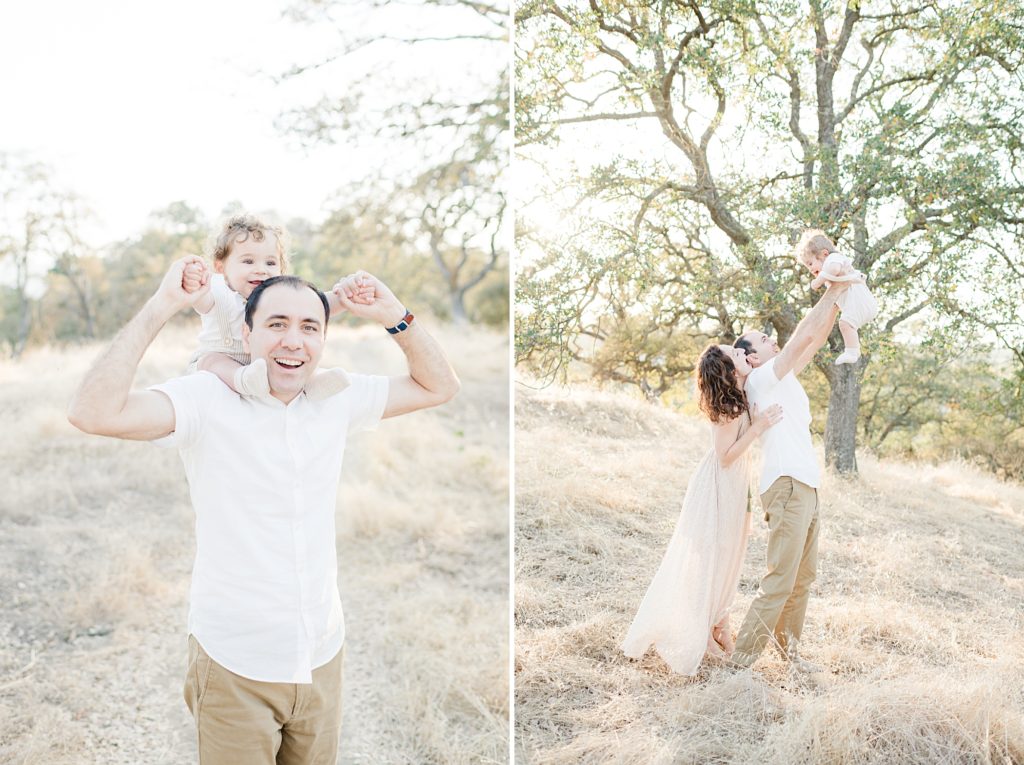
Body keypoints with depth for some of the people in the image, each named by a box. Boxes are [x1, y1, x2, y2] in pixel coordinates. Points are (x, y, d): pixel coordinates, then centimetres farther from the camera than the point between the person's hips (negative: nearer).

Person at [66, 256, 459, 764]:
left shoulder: (339, 399, 0)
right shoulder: (207, 399, -14)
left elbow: (438, 387, 9)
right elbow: (92, 413, -28)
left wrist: (395, 316, -4)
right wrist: (160, 307, -24)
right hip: (234, 668, -4)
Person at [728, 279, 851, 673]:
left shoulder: (784, 378, 19)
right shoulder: (761, 379, -7)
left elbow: (816, 340, 21)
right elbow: (806, 334, -11)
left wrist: (836, 299, 13)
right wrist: (831, 293, -1)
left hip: (806, 487, 10)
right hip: (786, 486, -10)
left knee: (803, 576, 14)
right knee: (780, 580, -11)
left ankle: (788, 648, 24)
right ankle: (741, 660, -8)